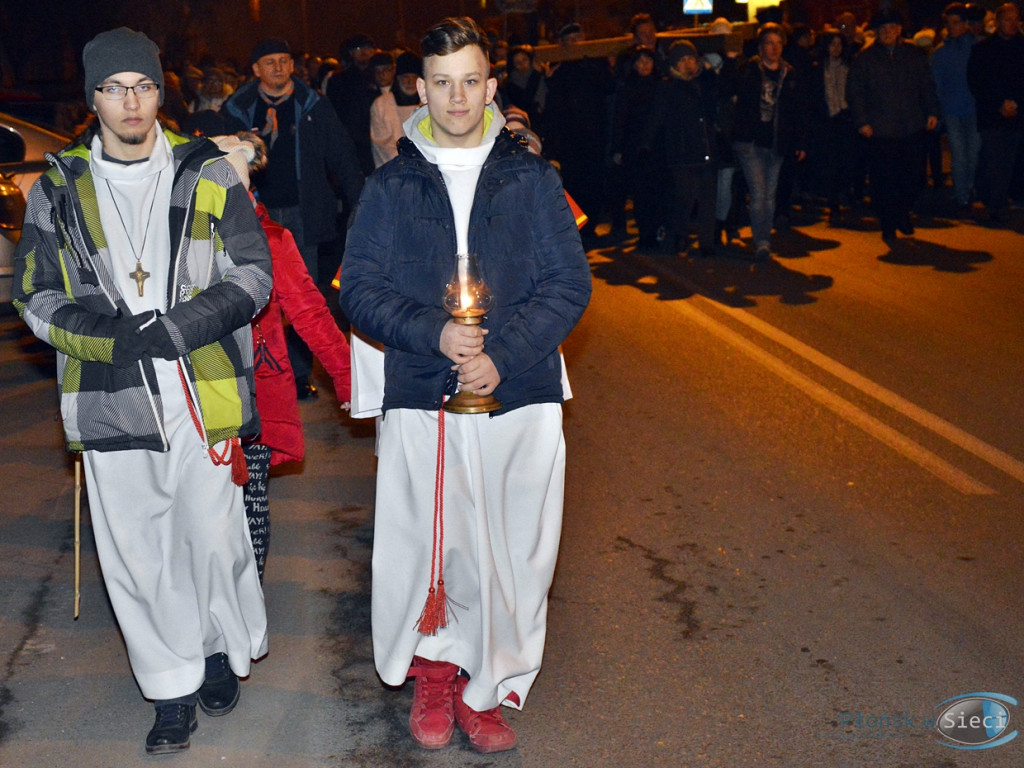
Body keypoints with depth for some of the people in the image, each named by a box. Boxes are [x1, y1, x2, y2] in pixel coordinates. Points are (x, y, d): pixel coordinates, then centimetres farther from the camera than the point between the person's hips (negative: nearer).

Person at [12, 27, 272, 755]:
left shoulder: (206, 172, 2)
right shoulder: (58, 188, 7)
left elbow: (253, 275, -1)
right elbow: (35, 295, 6)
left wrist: (175, 328, -14)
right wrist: (110, 335, -12)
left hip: (201, 392, -1)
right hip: (110, 400, 2)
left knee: (212, 533, 6)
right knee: (135, 551, 7)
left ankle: (224, 646, 34)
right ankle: (173, 686, 24)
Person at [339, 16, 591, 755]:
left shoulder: (532, 178, 5)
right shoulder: (391, 185, 6)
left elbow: (569, 284, 0)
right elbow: (361, 289, 2)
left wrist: (503, 355, -13)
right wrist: (434, 333, -14)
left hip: (520, 399, 0)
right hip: (421, 399, 0)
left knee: (511, 553, 6)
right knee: (424, 547, 8)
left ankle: (488, 688, 27)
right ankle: (435, 671, 33)